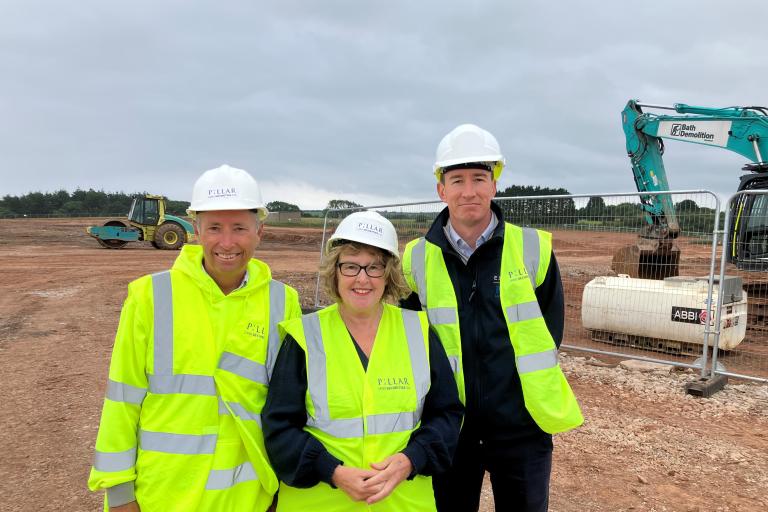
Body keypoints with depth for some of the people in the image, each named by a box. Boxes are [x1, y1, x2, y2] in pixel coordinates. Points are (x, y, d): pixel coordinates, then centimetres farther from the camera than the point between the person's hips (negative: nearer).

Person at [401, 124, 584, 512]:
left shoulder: (533, 248, -5)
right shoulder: (417, 258, -3)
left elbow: (550, 330, 3)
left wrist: (534, 388, 2)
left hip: (522, 424, -1)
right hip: (447, 424, 1)